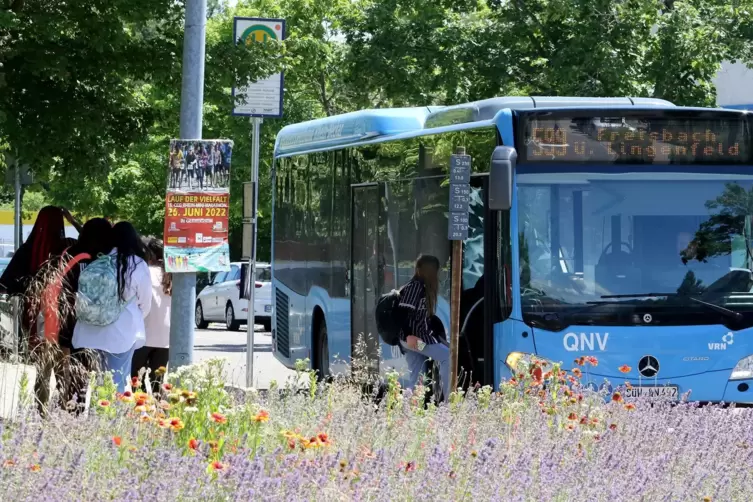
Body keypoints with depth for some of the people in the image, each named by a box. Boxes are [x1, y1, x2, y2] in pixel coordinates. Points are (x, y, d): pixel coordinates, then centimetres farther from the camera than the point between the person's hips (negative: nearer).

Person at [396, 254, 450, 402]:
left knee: (416, 379, 7)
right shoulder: (415, 286, -11)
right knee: (446, 356, -13)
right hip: (413, 338, -10)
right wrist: (409, 335, -25)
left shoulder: (423, 287, 17)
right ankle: (447, 399, -15)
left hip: (421, 337, 10)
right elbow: (403, 311, -19)